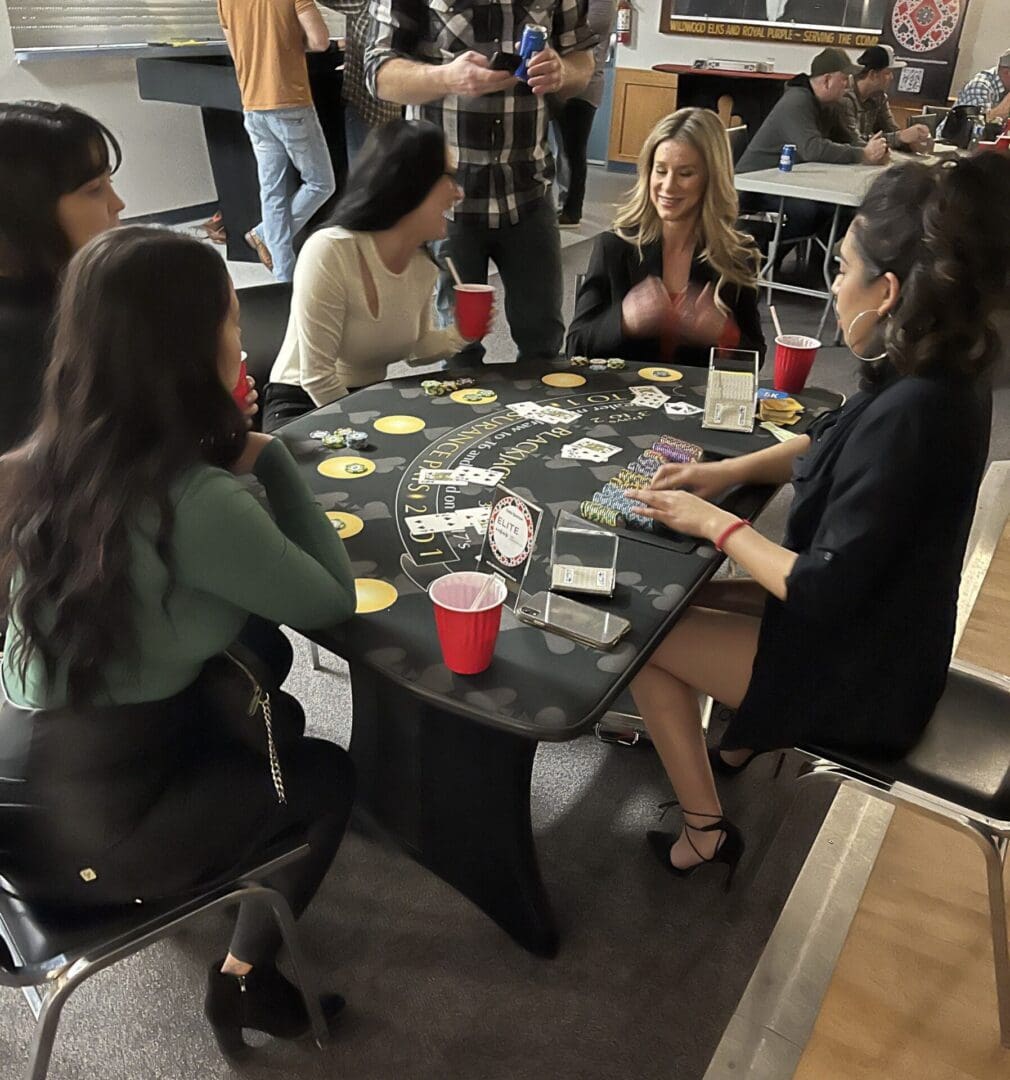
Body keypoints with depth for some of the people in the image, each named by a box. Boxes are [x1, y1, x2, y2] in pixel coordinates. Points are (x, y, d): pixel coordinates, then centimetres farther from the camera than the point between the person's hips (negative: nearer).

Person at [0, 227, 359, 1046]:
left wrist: (238, 465, -2)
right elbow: (333, 600, -14)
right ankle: (244, 981, 28)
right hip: (88, 828, -7)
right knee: (326, 774, 15)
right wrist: (268, 458, -10)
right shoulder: (196, 502, -29)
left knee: (272, 714, 24)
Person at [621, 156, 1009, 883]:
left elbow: (823, 590, -29)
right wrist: (732, 470, 1)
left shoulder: (910, 414, -32)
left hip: (859, 676, -9)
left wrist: (718, 525, -15)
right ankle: (737, 740, 36)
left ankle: (703, 833, 15)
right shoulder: (941, 380, -4)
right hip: (879, 635, 9)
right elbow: (834, 446, 13)